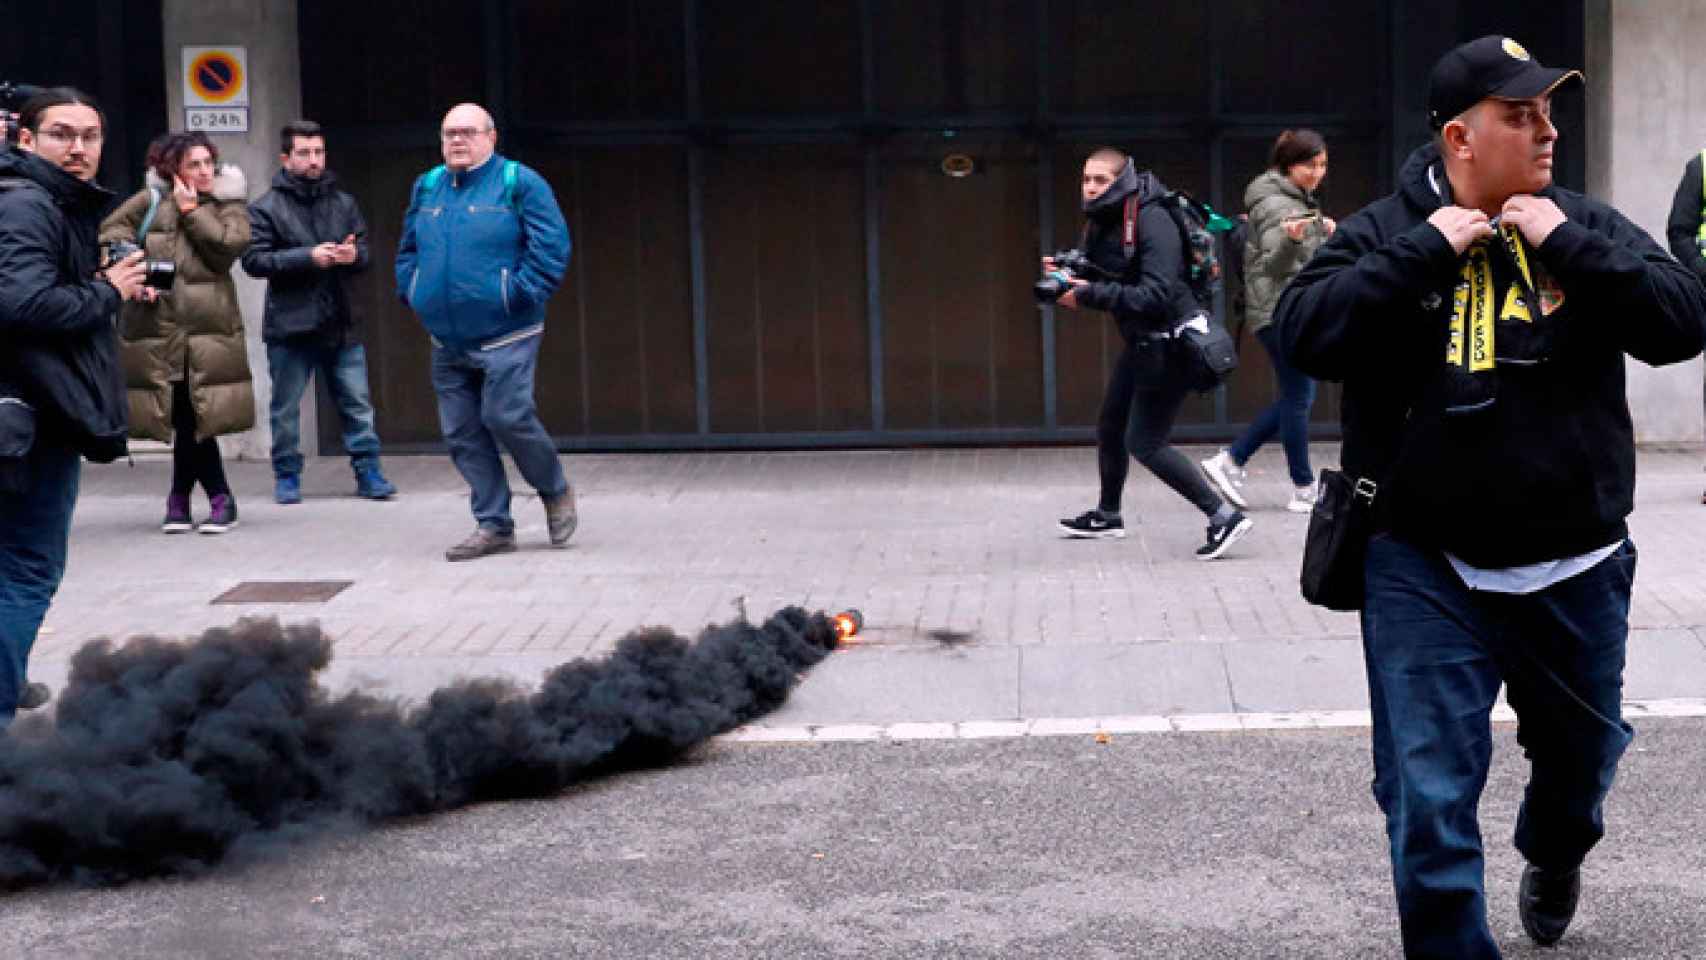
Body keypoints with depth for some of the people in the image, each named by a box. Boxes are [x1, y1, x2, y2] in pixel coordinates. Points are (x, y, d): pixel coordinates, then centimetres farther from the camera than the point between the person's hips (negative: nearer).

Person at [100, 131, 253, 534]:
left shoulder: (228, 202, 9)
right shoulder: (152, 200, 10)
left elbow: (228, 246, -8)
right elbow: (111, 232, 7)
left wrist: (190, 211, -5)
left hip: (207, 325, -1)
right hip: (157, 324, 1)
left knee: (192, 414, -4)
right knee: (186, 415, 1)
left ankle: (180, 498, 10)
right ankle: (220, 498, 10)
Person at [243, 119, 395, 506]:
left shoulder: (343, 203, 10)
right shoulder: (266, 208, -3)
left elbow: (365, 251, 14)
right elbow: (253, 259, -11)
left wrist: (354, 255, -11)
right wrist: (308, 257, -19)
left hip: (339, 323, 3)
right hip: (289, 325, -3)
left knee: (357, 403, 5)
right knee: (286, 408, 6)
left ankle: (368, 472, 13)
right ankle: (287, 476, 18)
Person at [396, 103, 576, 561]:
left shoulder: (518, 183, -6)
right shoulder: (427, 187, 12)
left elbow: (551, 246, -11)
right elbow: (408, 249, 22)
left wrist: (521, 294, -16)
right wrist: (411, 292, 8)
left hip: (505, 337, -6)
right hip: (448, 342, 6)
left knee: (506, 417, -13)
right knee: (462, 433, 4)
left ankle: (556, 492, 13)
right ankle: (493, 526, 13)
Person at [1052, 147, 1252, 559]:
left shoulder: (1153, 222, -22)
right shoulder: (1103, 221, 6)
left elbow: (1155, 295, -30)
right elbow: (1102, 279, 14)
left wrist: (1089, 295, -30)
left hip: (1169, 344, -10)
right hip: (1142, 342, 10)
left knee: (1144, 442, -10)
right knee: (1110, 428, 21)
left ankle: (1224, 517, -9)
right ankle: (1107, 514, 42)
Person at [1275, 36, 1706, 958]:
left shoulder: (1585, 225, 1)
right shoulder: (1384, 232, -4)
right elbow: (1305, 336, -18)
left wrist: (1566, 245, -18)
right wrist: (1427, 251, -21)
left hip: (1575, 568, 3)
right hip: (1426, 571, -3)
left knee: (1581, 756, 23)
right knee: (1429, 799, -5)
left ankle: (1553, 858, 56)